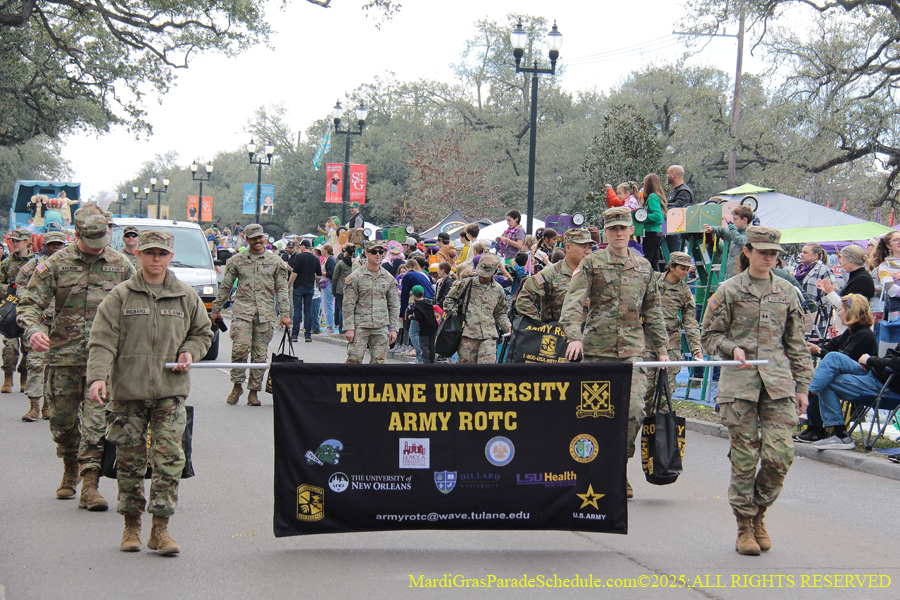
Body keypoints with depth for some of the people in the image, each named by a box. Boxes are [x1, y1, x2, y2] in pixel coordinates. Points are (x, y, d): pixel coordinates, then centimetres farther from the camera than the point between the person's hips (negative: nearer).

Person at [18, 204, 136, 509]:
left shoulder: (121, 265, 5)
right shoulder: (55, 264, 1)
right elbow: (30, 304, -1)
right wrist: (33, 330, -21)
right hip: (63, 356, 1)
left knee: (97, 420, -10)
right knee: (63, 420, 11)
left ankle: (90, 485, -9)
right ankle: (70, 470, 36)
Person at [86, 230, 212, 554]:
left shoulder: (186, 296, 8)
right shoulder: (120, 297, 1)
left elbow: (203, 332, 22)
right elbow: (103, 341, -4)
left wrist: (190, 353, 2)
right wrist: (98, 376, -18)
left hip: (170, 391, 1)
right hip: (128, 392, -1)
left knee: (169, 458, -7)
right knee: (130, 460, 5)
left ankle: (161, 528, -1)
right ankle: (131, 525, 18)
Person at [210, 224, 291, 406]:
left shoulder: (275, 261, 10)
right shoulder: (237, 260, 9)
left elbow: (282, 289, 11)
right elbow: (225, 286, 15)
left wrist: (285, 314, 4)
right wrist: (216, 309, 15)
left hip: (265, 313, 1)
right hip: (242, 309, -1)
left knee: (260, 353, 1)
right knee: (240, 347, -17)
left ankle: (254, 391, 9)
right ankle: (237, 385, -1)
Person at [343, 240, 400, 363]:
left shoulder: (388, 278, 10)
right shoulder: (355, 277, -1)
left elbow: (394, 305, 13)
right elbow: (348, 305, -3)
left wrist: (394, 329, 6)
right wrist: (349, 328, -10)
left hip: (381, 328, 3)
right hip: (360, 326, -3)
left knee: (379, 361, 2)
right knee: (354, 359, -7)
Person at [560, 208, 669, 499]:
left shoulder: (644, 267, 14)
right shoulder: (591, 264, 2)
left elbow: (652, 311, 21)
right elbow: (574, 301, -9)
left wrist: (661, 348, 17)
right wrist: (574, 335, -25)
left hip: (631, 349, 2)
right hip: (596, 349, -2)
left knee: (633, 410, -10)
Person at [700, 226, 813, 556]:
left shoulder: (786, 292, 13)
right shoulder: (729, 290, 3)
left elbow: (796, 343, 17)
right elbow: (710, 336, 6)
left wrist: (802, 386, 13)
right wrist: (733, 349, -14)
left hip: (778, 381, 3)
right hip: (739, 380, -3)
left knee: (780, 453, -7)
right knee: (745, 456, -2)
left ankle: (758, 513, 16)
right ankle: (744, 526, 11)